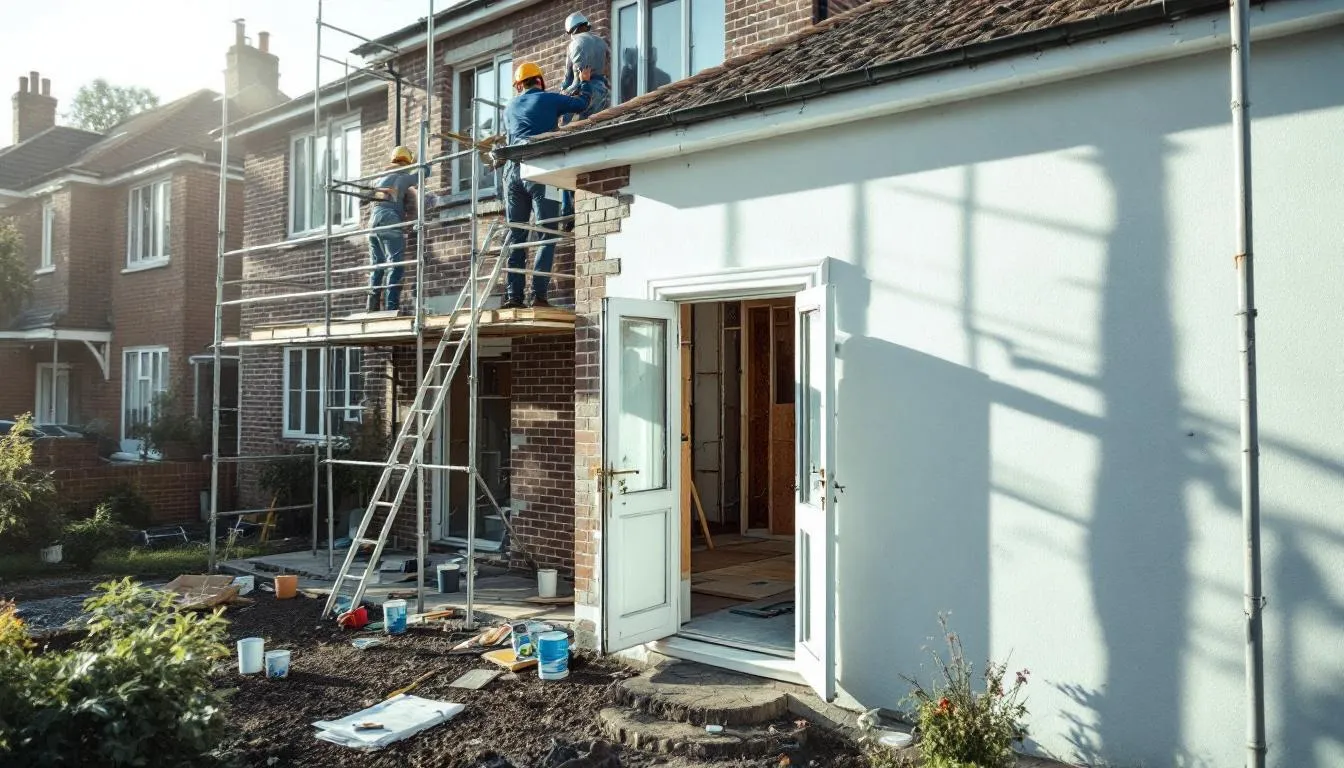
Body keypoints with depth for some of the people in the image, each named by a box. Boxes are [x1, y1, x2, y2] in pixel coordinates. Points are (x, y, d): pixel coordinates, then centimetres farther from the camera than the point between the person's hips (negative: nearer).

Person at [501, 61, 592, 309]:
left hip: (513, 170, 5)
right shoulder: (548, 99, 9)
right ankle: (538, 294, -14)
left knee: (515, 234, 7)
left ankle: (512, 296, 1)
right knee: (546, 235, -5)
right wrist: (584, 82, 38)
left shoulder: (509, 108, 22)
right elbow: (581, 104, 18)